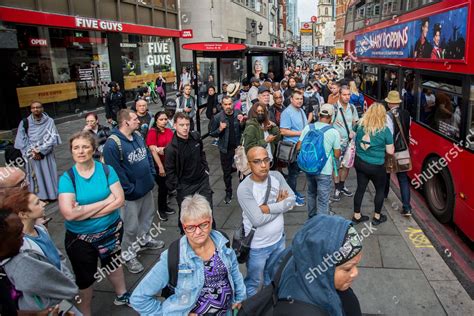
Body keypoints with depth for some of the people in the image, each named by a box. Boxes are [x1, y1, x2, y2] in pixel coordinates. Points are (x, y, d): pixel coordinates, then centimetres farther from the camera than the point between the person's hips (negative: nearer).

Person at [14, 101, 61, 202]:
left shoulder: (49, 121, -5)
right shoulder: (25, 122, -1)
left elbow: (52, 138, -10)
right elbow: (21, 140, -2)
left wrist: (40, 151, -15)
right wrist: (31, 152, -11)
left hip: (46, 154, -1)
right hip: (32, 155, 1)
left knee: (48, 174, 6)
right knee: (36, 175, 6)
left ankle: (51, 194, 18)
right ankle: (40, 196, 15)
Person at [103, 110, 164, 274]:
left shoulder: (138, 136, 2)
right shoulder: (113, 144, -24)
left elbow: (148, 156, 13)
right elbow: (116, 172, -24)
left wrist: (152, 175, 7)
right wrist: (129, 189, -19)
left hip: (147, 187, 8)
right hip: (131, 193, -8)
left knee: (147, 216, 25)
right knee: (131, 226, 5)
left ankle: (144, 239, 49)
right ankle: (128, 255, 25)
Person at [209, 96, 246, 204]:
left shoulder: (238, 113, -4)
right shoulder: (218, 117, -8)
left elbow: (245, 130, 3)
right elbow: (212, 133, -2)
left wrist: (242, 123, -16)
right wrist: (220, 129, -20)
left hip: (239, 147, 1)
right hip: (226, 149, 0)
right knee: (227, 172, 12)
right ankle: (228, 193, 28)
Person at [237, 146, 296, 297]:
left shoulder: (277, 176, -8)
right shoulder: (244, 188, -26)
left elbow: (292, 200, -12)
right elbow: (257, 220, -30)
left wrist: (269, 208, -24)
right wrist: (280, 204, -17)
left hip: (279, 239, 6)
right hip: (258, 246, -6)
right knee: (253, 283, 16)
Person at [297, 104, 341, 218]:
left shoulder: (308, 128, -4)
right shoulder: (334, 132, -12)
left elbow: (298, 147, 0)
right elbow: (337, 155, -7)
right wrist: (338, 148, 14)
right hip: (324, 170, -5)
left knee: (311, 193, 26)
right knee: (323, 200, 6)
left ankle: (311, 217, 43)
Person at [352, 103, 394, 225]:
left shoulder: (360, 125, -6)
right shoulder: (385, 130, -17)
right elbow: (390, 151, -11)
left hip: (359, 163, 4)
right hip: (376, 166, -4)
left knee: (360, 188, 17)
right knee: (380, 190, 18)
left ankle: (356, 216, 27)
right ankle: (377, 217, 30)